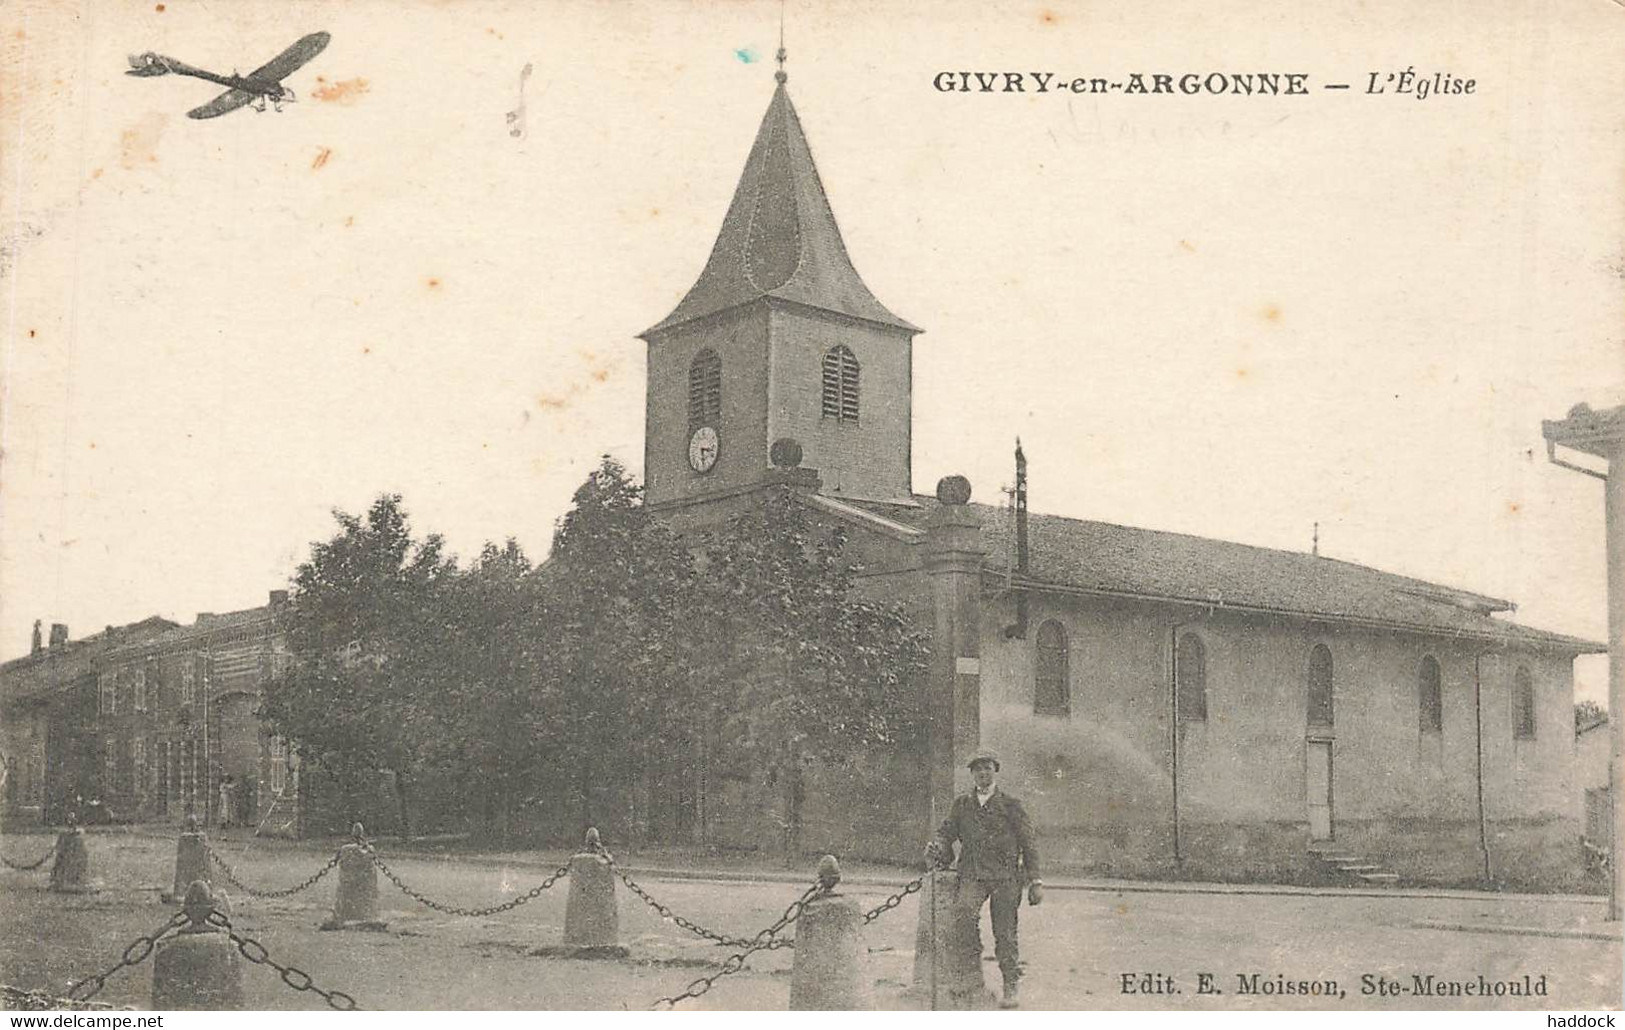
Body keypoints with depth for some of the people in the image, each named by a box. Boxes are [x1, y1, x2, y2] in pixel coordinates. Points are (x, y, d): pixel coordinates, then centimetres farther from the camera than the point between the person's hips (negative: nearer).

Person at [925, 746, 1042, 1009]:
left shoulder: (1011, 805, 5)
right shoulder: (962, 804, 12)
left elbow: (1029, 844, 7)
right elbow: (946, 833, 16)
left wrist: (1035, 882, 1)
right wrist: (937, 850, -9)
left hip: (1006, 876, -1)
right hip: (973, 874, 1)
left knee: (1005, 935, -2)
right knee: (963, 909, -28)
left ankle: (1010, 989, 11)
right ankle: (974, 951, -1)